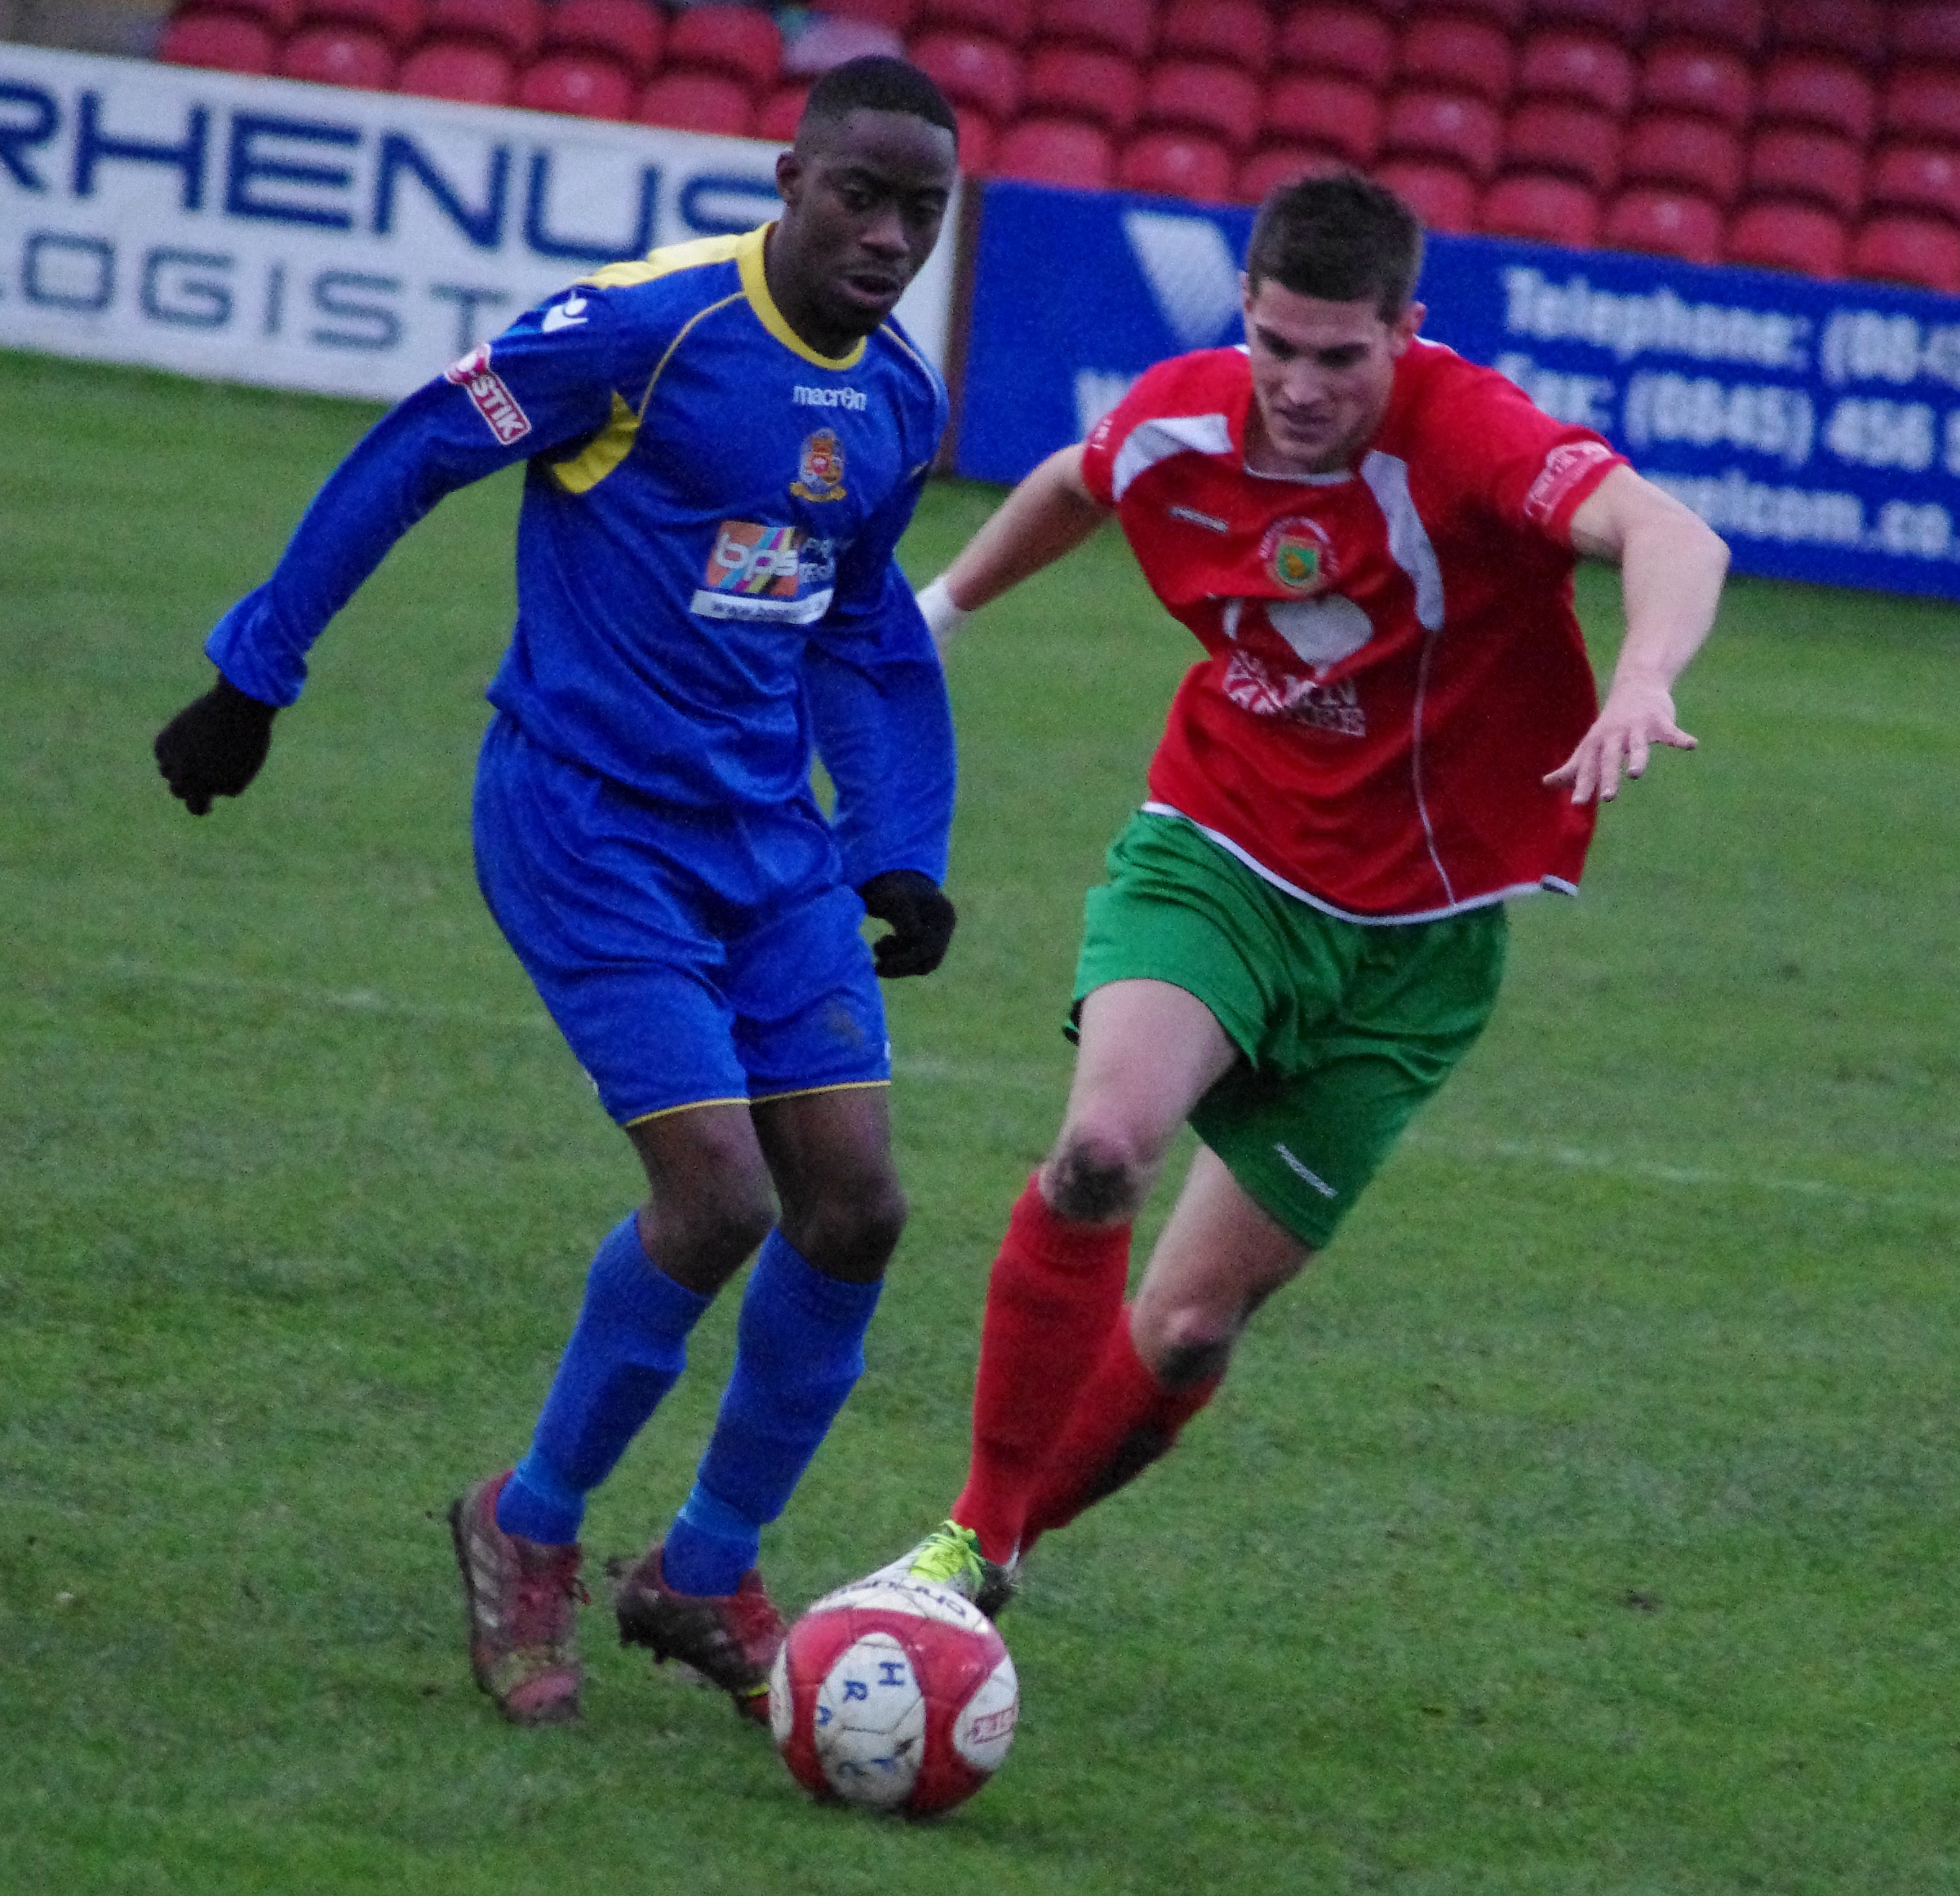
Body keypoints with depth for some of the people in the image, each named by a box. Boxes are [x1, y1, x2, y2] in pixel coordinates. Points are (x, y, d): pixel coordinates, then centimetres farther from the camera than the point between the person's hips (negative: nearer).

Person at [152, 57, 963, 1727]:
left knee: (854, 1210, 0)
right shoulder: (647, 326, -16)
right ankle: (533, 1529, 9)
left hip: (769, 838, 7)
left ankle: (706, 1576, 19)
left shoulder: (900, 407, 7)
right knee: (718, 1201, -16)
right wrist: (252, 678, -4)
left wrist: (901, 855, 11)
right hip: (590, 824, -7)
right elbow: (408, 460, -9)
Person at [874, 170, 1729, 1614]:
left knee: (1186, 1335, 0)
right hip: (1214, 856, 2)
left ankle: (1004, 1542, 28)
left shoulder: (1461, 436, -24)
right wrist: (942, 605, 31)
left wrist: (1644, 678, -63)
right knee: (1104, 1145, -29)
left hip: (1411, 940, -2)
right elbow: (1075, 484, 18)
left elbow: (1670, 537, -42)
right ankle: (971, 1543, -13)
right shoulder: (1179, 420, -8)